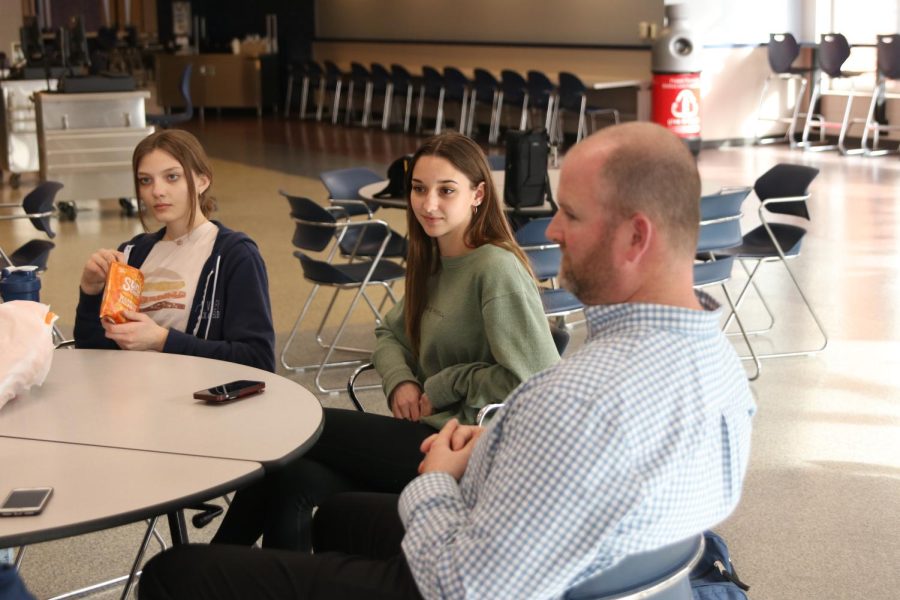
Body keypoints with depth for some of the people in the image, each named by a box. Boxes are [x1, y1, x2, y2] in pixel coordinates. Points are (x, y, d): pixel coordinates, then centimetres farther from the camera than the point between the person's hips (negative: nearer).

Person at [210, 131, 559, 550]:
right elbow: (391, 333, 24)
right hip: (427, 429, 7)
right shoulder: (432, 263, 13)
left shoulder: (496, 270, -14)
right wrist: (401, 381, 1)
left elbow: (535, 379, -19)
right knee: (294, 478, -17)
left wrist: (445, 385, -9)